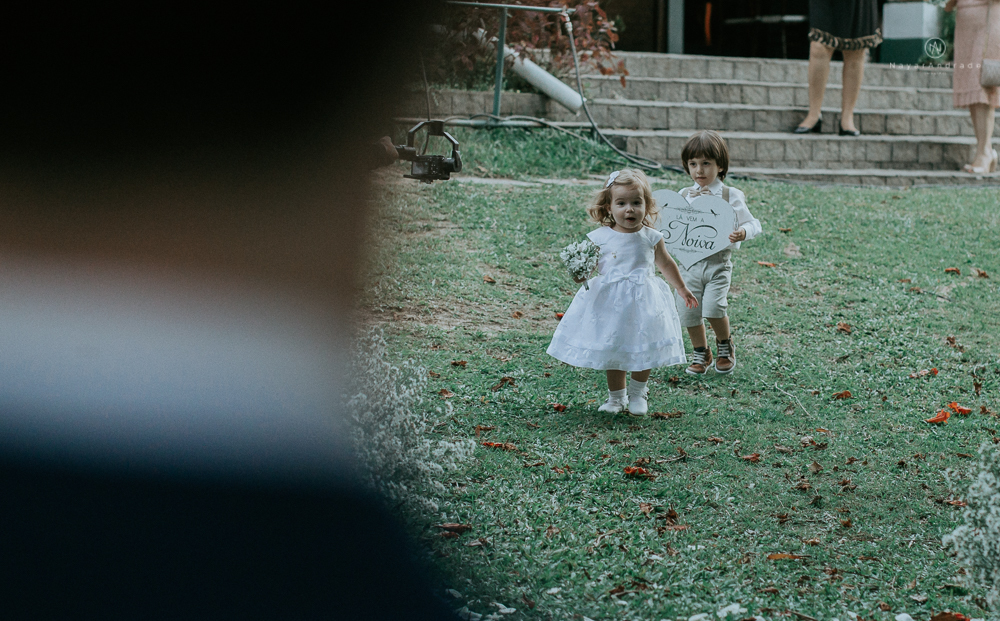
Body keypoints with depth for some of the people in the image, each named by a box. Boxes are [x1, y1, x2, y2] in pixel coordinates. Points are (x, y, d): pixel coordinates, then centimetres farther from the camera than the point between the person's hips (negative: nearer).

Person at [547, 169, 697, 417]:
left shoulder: (651, 238, -2)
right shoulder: (599, 237, -6)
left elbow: (665, 264, 13)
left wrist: (682, 289, 22)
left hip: (643, 302, 0)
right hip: (610, 303, 0)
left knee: (644, 349, 3)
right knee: (613, 350, 7)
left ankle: (638, 392, 26)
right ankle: (616, 396, 24)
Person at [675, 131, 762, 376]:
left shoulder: (730, 196, -1)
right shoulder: (684, 195, 7)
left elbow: (754, 223, -2)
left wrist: (743, 232, -22)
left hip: (718, 261, -3)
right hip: (690, 262, 3)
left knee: (713, 307, -19)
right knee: (689, 311, 2)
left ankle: (725, 344, 10)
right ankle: (700, 353, 25)